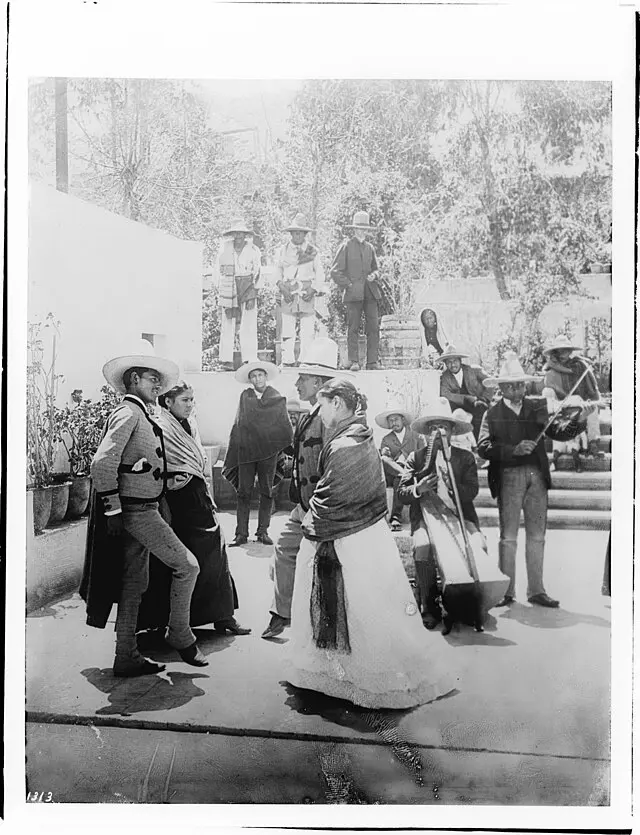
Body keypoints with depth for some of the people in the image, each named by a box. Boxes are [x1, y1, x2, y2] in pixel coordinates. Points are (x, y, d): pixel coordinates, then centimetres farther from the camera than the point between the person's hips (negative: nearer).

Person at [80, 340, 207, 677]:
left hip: (141, 511, 10)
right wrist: (113, 511, -19)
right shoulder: (128, 413, -13)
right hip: (137, 510, -10)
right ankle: (180, 636, 10)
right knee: (186, 565, -5)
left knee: (133, 584, 12)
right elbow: (102, 464, -21)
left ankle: (126, 657, 20)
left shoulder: (140, 416, 17)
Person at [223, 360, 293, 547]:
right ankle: (241, 533, 6)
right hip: (246, 451, 0)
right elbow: (237, 426, 6)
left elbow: (285, 426, 5)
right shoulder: (244, 397, 6)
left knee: (267, 492, 6)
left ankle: (263, 531, 15)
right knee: (244, 492, 1)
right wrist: (231, 455, 2)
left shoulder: (277, 398, 3)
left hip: (269, 452, 0)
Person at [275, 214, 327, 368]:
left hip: (307, 293, 0)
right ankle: (287, 361, 2)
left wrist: (314, 290, -5)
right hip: (288, 294, 1)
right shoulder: (282, 251, 10)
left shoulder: (313, 251, 8)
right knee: (287, 329, -3)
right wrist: (282, 288, -3)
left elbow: (320, 274, 9)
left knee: (308, 330, -4)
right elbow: (278, 272, 13)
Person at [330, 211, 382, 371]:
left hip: (370, 292, 4)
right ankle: (354, 362, 1)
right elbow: (335, 271, 1)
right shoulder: (346, 246, 4)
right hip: (353, 292, -4)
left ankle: (372, 361, 0)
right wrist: (348, 285, -7)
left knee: (374, 327, -4)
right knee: (353, 328, -4)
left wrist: (374, 275, 4)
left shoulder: (369, 248, 18)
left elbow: (375, 268, 27)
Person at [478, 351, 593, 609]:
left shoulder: (538, 407, 10)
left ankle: (536, 590, 17)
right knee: (508, 537, 3)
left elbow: (559, 433, 0)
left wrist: (578, 421, -17)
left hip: (537, 477, 3)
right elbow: (483, 448, -10)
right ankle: (507, 591, 12)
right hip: (508, 478, -2)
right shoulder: (493, 414, 2)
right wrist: (514, 449, -21)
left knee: (537, 536, 7)